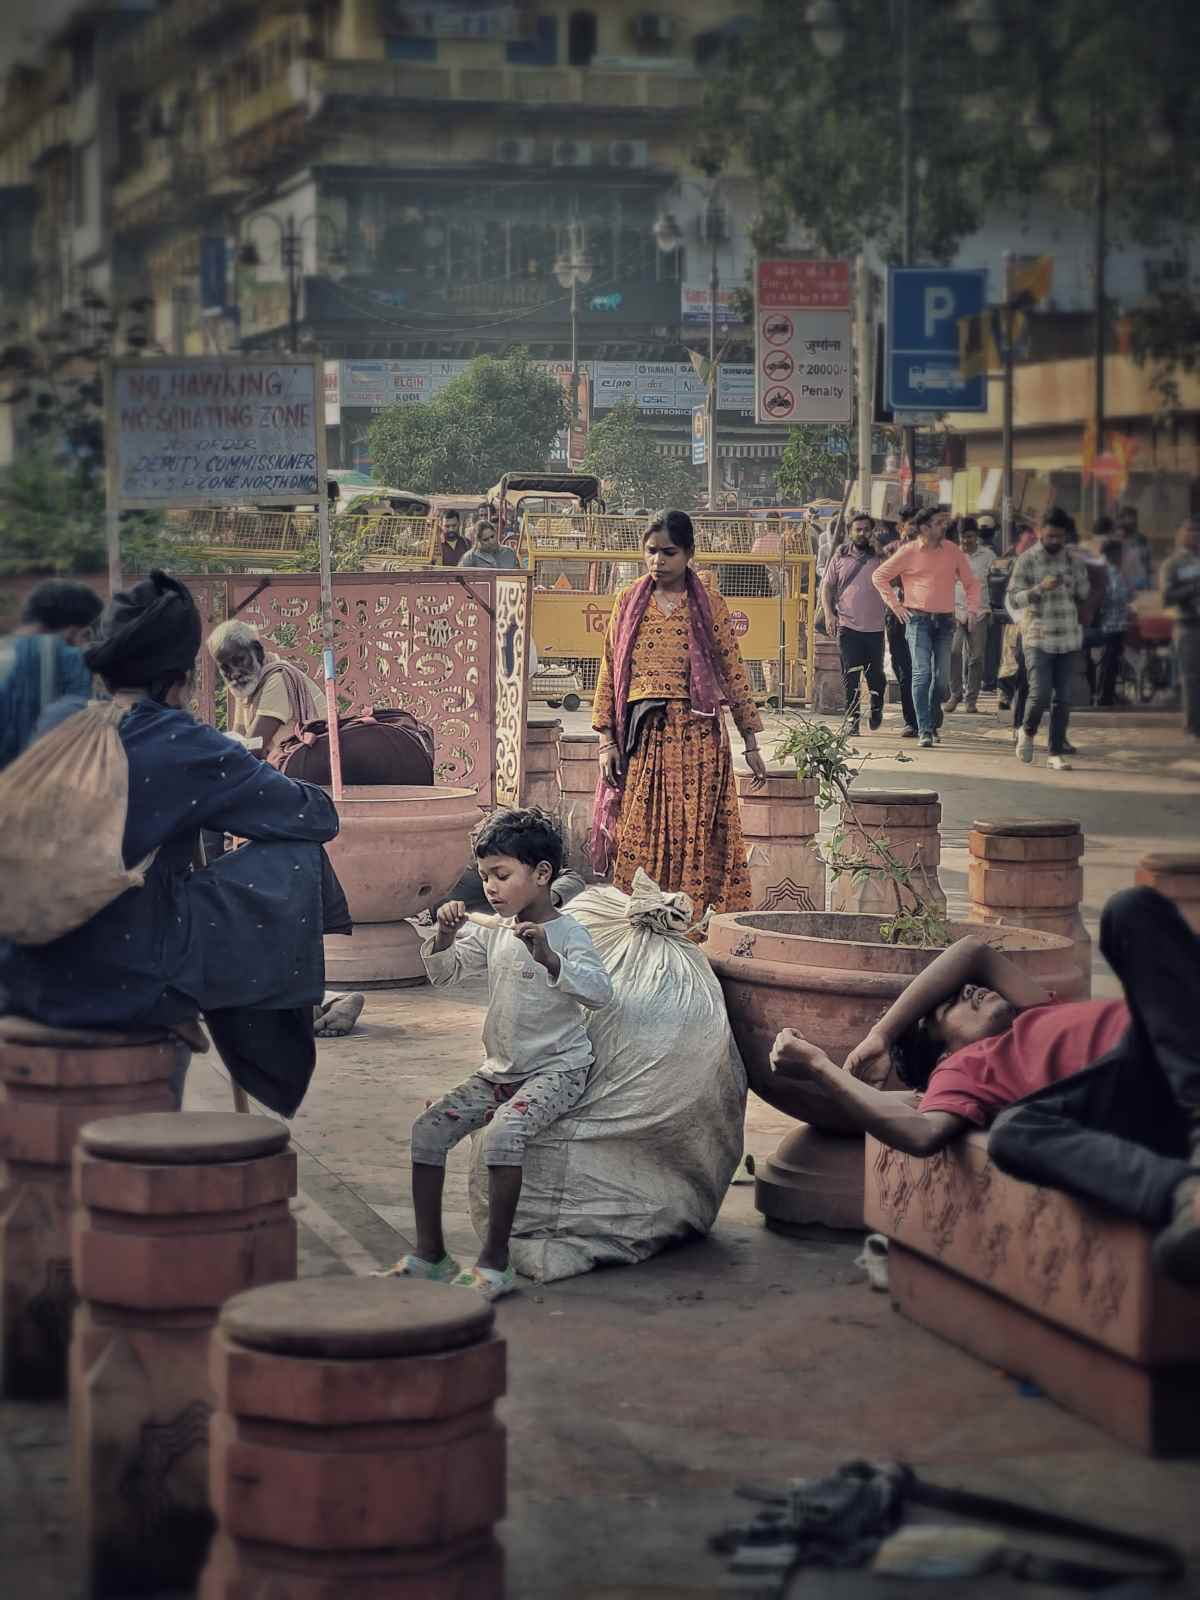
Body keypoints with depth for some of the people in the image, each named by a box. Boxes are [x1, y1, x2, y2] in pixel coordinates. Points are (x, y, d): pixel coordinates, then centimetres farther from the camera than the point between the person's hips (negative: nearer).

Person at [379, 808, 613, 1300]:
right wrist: (445, 937, -8)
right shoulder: (493, 934, 9)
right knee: (425, 1131, -7)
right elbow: (442, 972, 14)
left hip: (556, 1070, -7)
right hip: (499, 1070, 7)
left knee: (503, 1133, -32)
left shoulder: (568, 934, -12)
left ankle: (494, 1261, -23)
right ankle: (429, 1254, 1)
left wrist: (548, 959, -41)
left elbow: (599, 991, -26)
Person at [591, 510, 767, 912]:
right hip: (643, 738, 2)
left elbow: (734, 674, 6)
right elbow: (609, 673, 10)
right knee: (638, 838, -1)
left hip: (697, 736, -2)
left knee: (695, 836, -4)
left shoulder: (709, 606, 5)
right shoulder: (629, 603, 9)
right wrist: (606, 740, 2)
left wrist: (751, 745, 5)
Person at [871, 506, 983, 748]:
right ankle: (925, 730, -11)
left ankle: (933, 722, 21)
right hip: (918, 619, -3)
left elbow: (971, 583, 18)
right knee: (922, 674, -11)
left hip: (945, 620, 3)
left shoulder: (953, 552, 8)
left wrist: (973, 608, 4)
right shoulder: (908, 552, 0)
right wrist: (894, 604, 0)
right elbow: (879, 576, 7)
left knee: (942, 677, 1)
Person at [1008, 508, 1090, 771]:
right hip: (1038, 638, -3)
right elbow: (1014, 598, -7)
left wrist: (1076, 579, -8)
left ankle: (1056, 753, 10)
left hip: (1069, 638, 3)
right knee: (1040, 694, -11)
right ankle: (1028, 732, 19)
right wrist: (1041, 588, -22)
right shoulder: (1026, 561, -3)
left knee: (1063, 698, 3)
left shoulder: (1073, 559, 8)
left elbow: (1085, 595, 13)